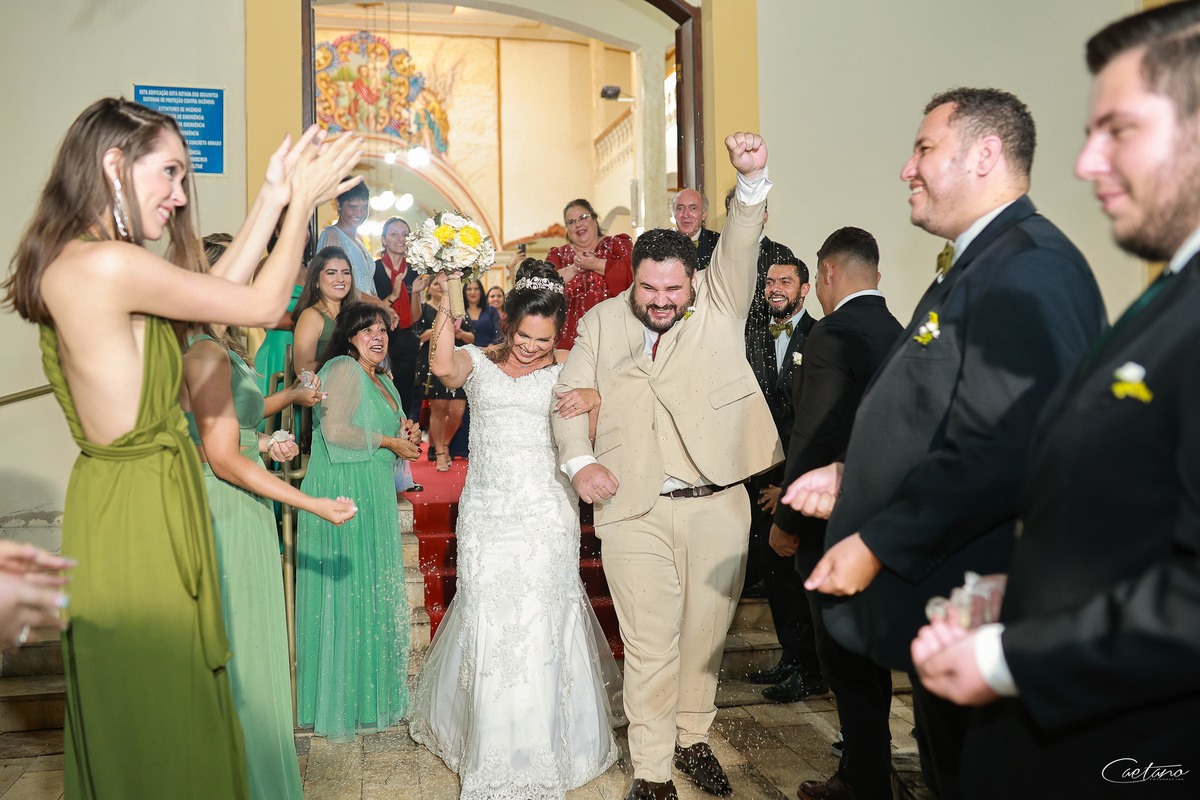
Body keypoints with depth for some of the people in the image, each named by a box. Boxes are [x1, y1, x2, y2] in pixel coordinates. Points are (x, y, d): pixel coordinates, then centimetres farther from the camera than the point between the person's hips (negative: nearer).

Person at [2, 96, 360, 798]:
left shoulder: (67, 263, 7)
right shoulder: (110, 265, -22)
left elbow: (213, 292, 8)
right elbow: (264, 305, -15)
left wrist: (271, 199, 9)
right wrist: (300, 201, -3)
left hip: (114, 497, 10)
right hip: (139, 514, -10)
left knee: (123, 725, 26)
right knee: (159, 723, 8)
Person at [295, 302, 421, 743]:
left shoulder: (382, 381, 19)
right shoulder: (344, 368, -10)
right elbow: (335, 430, -21)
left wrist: (406, 434, 9)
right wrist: (388, 441, -12)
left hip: (374, 496, 9)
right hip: (344, 494, -9)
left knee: (375, 591, 13)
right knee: (347, 593, -3)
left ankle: (372, 692, 25)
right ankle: (342, 703, 9)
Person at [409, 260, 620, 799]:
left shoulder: (567, 370, 4)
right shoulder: (479, 362, 2)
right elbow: (443, 367, -22)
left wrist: (594, 403, -19)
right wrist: (445, 297, -25)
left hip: (547, 517, 0)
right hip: (488, 517, 0)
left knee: (541, 624, 5)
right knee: (489, 622, 5)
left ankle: (542, 750, 25)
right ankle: (493, 756, 27)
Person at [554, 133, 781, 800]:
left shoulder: (719, 304, 6)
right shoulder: (603, 321, 9)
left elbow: (742, 247, -10)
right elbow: (572, 392, 12)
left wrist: (752, 180, -28)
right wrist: (579, 462, -2)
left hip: (718, 506, 1)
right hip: (636, 510, 0)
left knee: (707, 632, 14)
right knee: (650, 643, 4)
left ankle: (694, 739, 37)